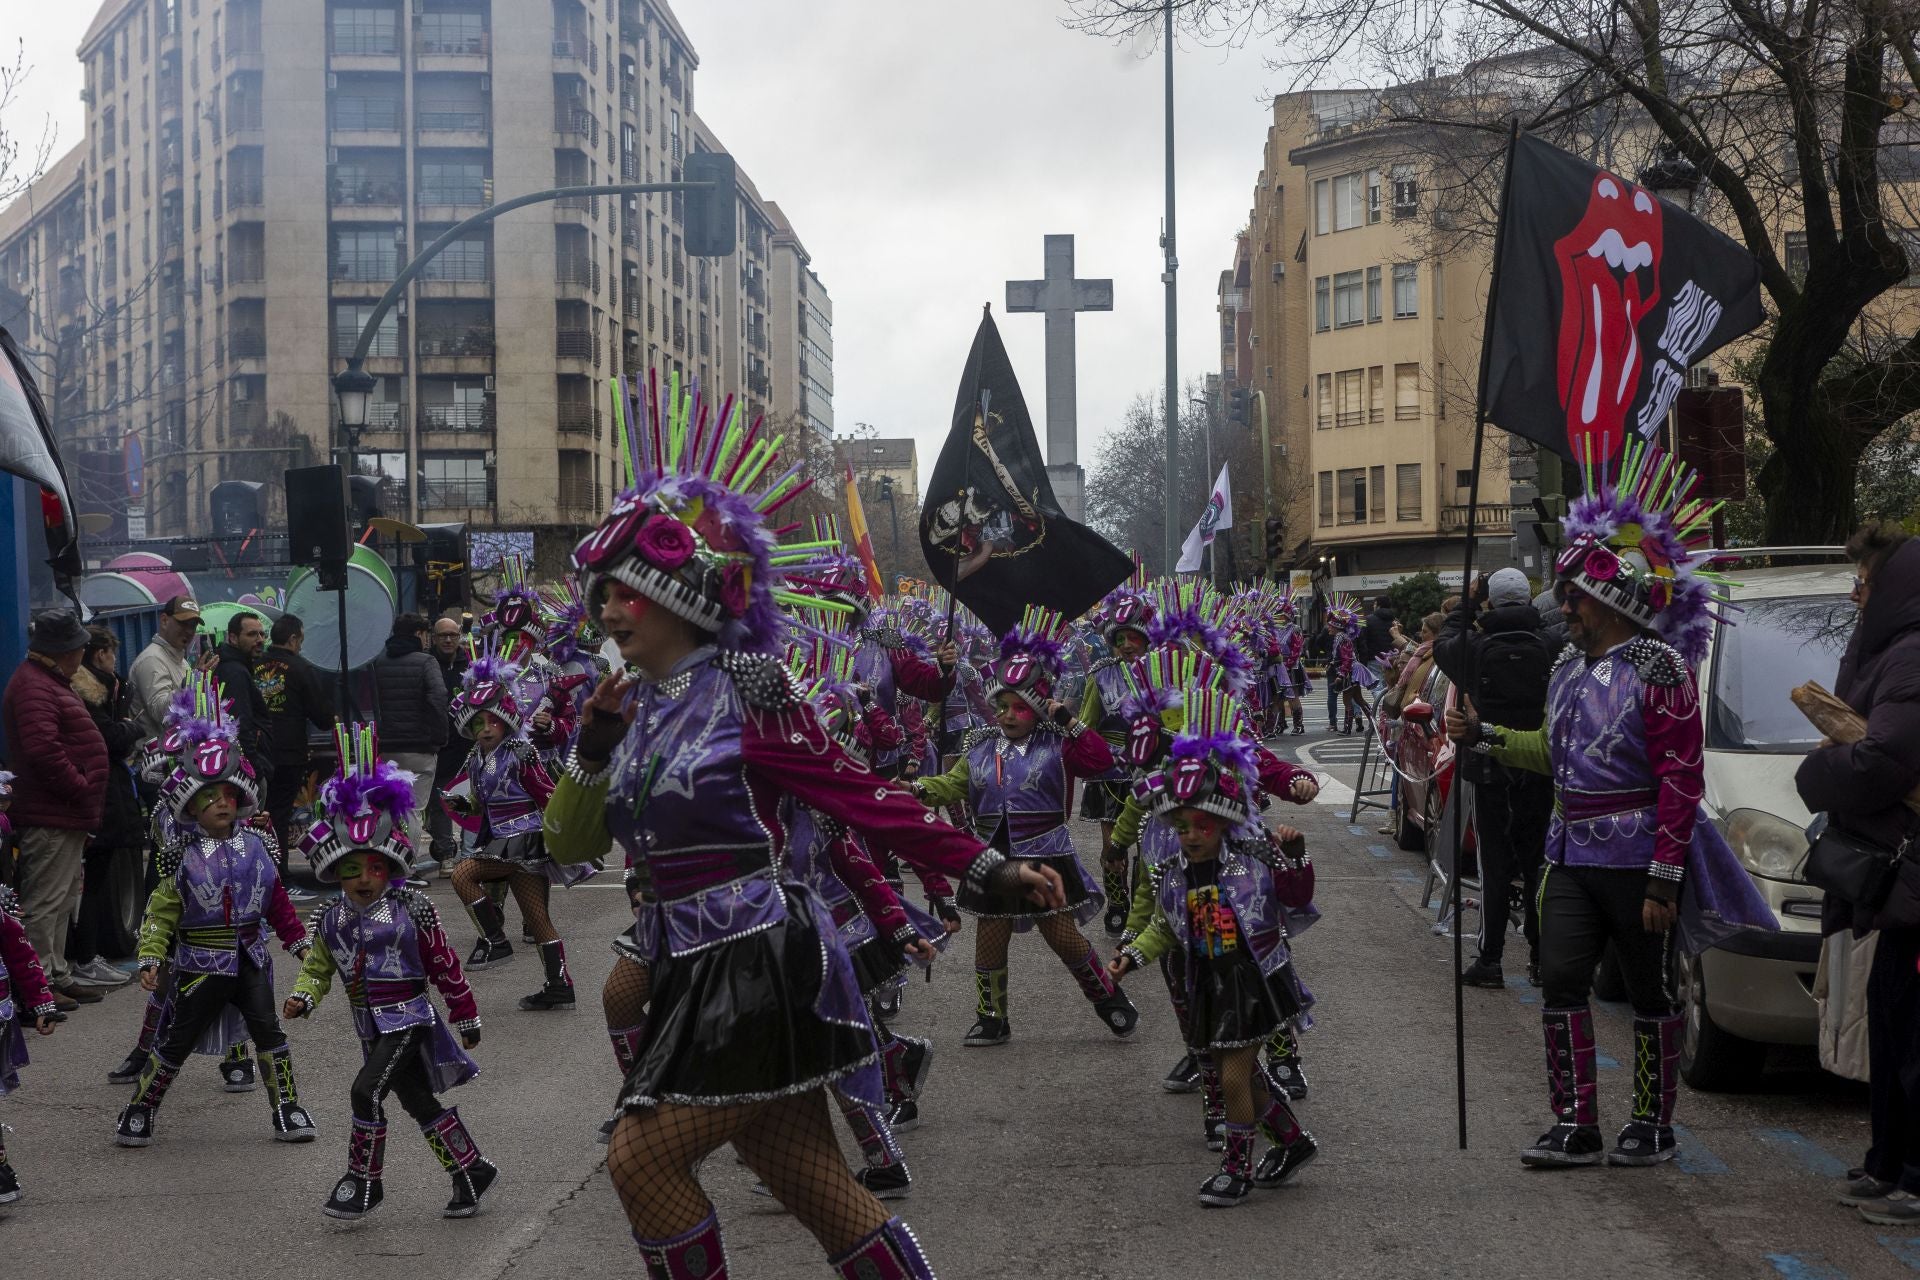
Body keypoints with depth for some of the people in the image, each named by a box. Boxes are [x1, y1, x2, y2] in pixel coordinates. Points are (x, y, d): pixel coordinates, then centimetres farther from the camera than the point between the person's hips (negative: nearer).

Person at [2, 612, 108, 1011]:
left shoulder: (52, 683, 19)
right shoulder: (34, 687, -16)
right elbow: (43, 750, -27)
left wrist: (86, 798, 18)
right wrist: (83, 790, -17)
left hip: (68, 815, 11)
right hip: (52, 817, -11)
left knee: (64, 899, 17)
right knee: (46, 901, -6)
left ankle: (57, 975, 26)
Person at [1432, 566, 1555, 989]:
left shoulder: (1477, 648, -13)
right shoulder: (1546, 647, -9)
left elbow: (1443, 644, 6)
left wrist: (1467, 605, 13)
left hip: (1488, 770, -2)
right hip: (1537, 769, 2)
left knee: (1493, 864, 3)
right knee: (1536, 862, 12)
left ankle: (1490, 960, 2)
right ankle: (1540, 958, 16)